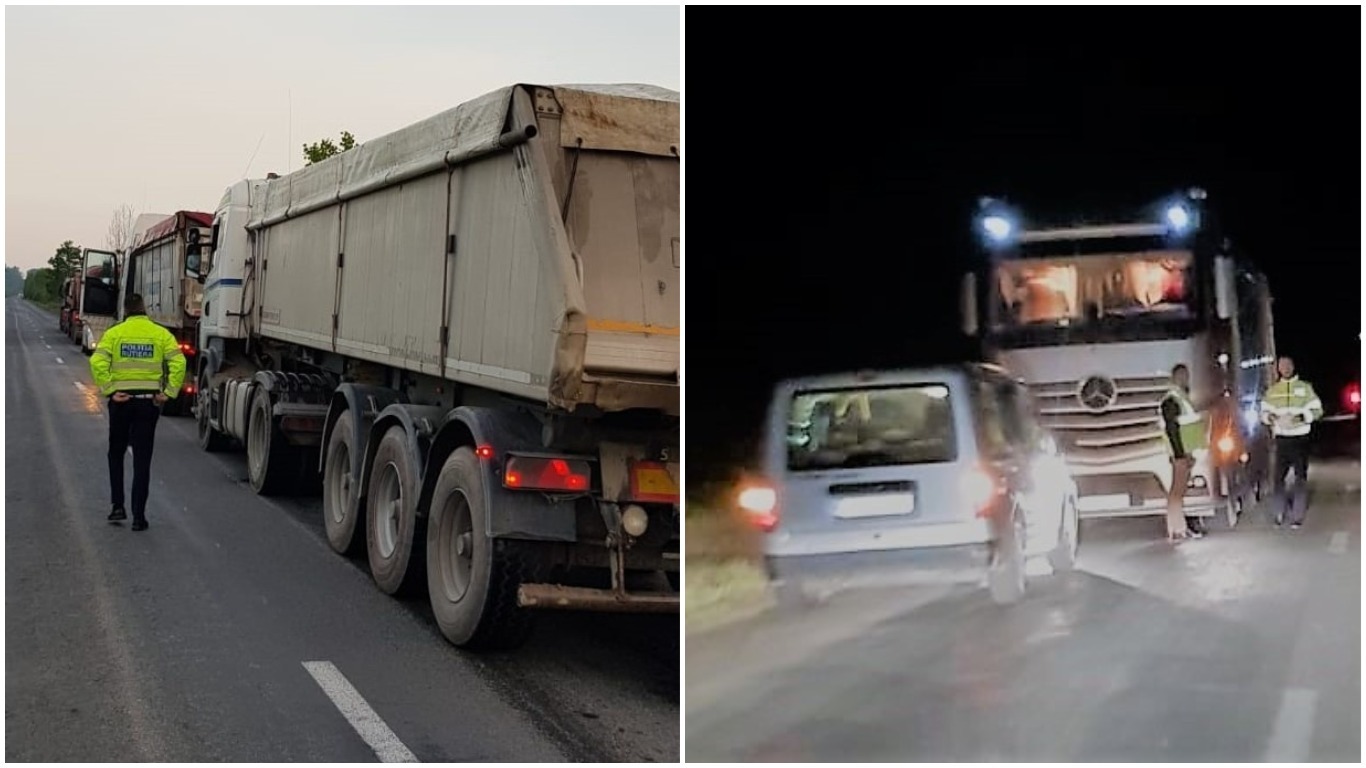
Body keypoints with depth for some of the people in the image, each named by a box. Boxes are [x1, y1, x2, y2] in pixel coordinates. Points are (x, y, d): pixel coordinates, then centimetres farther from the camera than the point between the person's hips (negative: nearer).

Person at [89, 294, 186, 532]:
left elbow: (98, 363, -12)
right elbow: (178, 363, -10)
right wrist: (169, 392, -7)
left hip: (121, 400, 0)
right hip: (149, 400, 0)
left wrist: (109, 391, -9)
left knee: (116, 454, 19)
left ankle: (118, 506, 14)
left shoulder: (114, 333, 1)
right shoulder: (161, 334, 2)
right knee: (142, 459, 4)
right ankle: (139, 516, 2)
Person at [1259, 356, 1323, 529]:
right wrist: (1272, 418, -14)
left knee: (1301, 477, 1)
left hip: (1300, 439, -1)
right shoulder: (1272, 390, 8)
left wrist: (1301, 417, -18)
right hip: (1281, 439, 2)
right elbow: (1264, 412, 9)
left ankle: (1297, 515, 6)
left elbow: (1317, 410, 0)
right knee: (1279, 477, 1)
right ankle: (1280, 513, 11)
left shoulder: (1305, 387, 2)